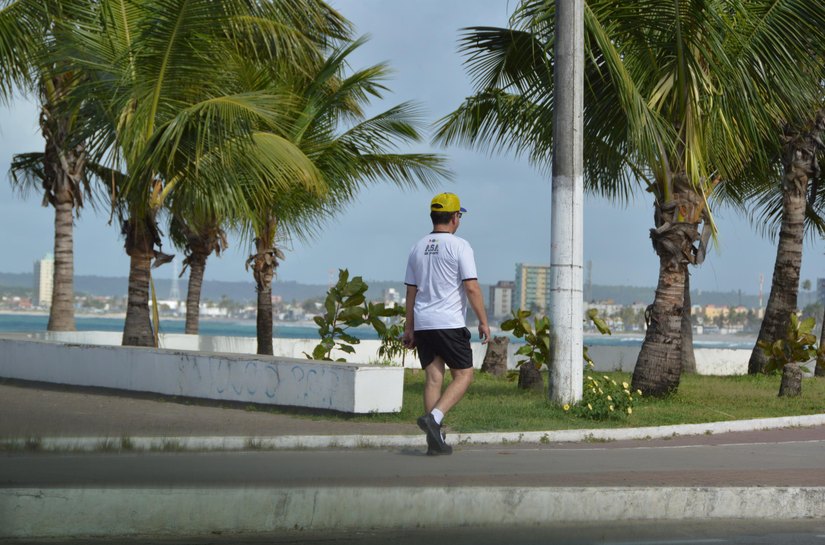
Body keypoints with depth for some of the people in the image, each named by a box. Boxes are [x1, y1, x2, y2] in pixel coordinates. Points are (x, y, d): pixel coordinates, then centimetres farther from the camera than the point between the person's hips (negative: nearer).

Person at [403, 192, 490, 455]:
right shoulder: (459, 246, -7)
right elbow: (471, 287, -12)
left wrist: (409, 329, 18)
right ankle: (433, 418, -17)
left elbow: (411, 292, 14)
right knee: (463, 375, 3)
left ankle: (435, 441, 3)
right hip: (450, 323, -6)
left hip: (422, 324, 6)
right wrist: (483, 322, -6)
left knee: (433, 378, 7)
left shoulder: (418, 248, 11)